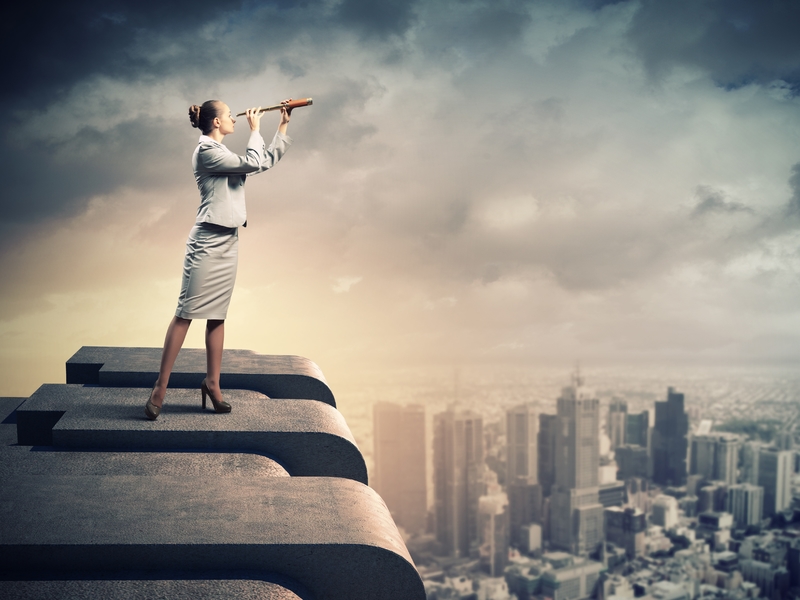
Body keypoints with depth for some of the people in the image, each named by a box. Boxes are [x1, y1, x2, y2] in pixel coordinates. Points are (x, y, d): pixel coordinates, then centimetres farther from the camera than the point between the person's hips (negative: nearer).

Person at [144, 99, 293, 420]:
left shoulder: (223, 154, 18)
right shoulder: (207, 151, -9)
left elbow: (268, 160, 22)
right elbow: (253, 163, -15)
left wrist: (282, 126, 18)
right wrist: (255, 129, -2)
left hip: (228, 242, 9)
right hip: (208, 241, -9)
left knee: (217, 315, 8)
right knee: (186, 313, -9)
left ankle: (212, 382, 13)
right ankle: (160, 387, -7)